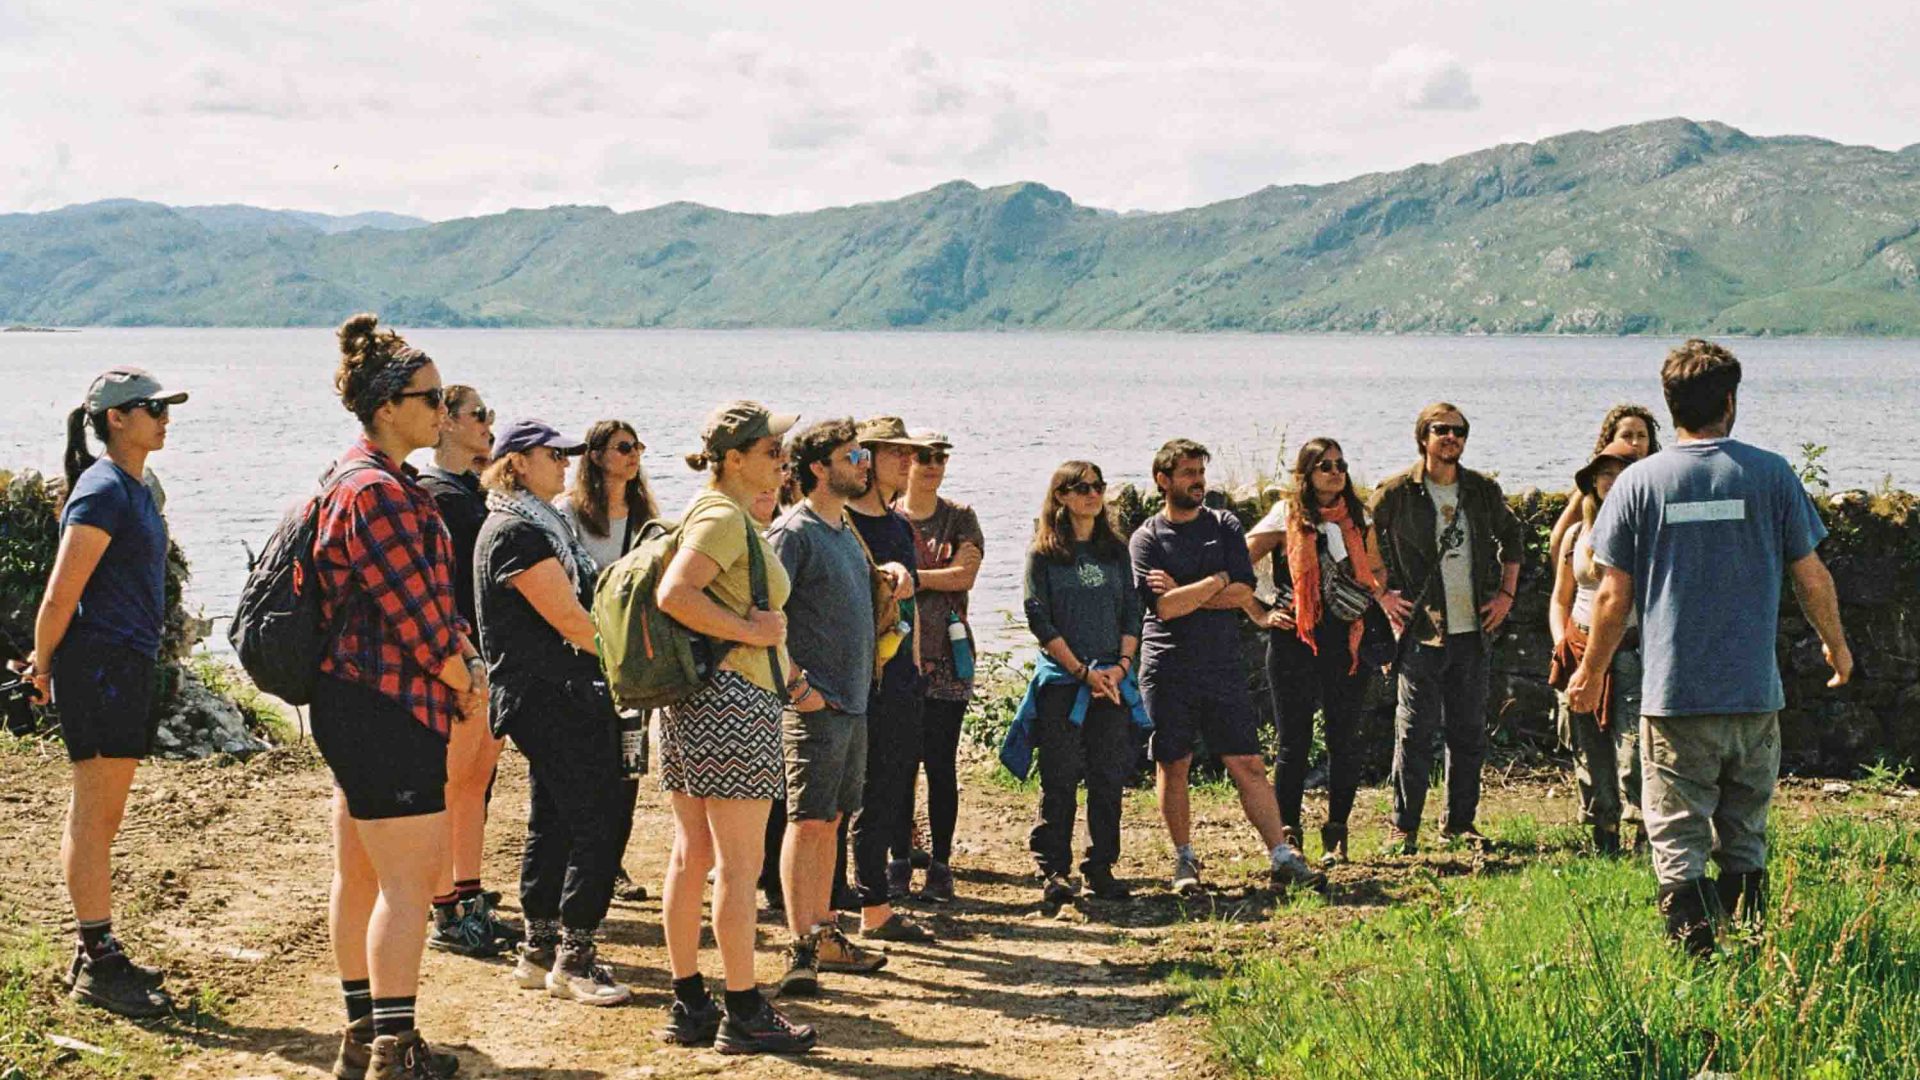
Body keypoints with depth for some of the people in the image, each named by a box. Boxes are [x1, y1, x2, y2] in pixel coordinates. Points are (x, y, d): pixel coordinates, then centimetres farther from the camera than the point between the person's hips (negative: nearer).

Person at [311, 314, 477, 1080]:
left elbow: (432, 599, 17)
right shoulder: (377, 490, -17)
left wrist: (464, 665, 6)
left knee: (360, 877, 15)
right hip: (388, 708, -11)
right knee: (410, 880, -5)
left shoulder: (381, 482, 16)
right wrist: (466, 682, -6)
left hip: (358, 706, 11)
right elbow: (414, 613, -19)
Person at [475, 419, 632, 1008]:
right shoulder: (518, 531, -14)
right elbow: (569, 619, -18)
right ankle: (574, 959, -5)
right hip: (552, 695, -11)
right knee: (596, 824, -10)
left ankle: (539, 953, 21)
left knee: (552, 826, 14)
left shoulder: (541, 523, 19)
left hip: (558, 693, 11)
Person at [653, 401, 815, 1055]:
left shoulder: (724, 514, 18)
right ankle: (744, 1014, 0)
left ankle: (688, 1005, 16)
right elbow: (674, 594, -26)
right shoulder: (725, 517, -13)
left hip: (693, 698, 10)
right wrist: (751, 631, -19)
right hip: (734, 697, -10)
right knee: (739, 862, -5)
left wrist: (777, 659, 19)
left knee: (691, 854, 11)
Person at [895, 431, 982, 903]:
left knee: (941, 763, -1)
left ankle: (940, 866, 4)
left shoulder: (960, 518, 9)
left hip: (945, 656, 0)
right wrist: (941, 575, -10)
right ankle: (899, 860, 11)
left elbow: (965, 576, -5)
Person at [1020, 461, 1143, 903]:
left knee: (1109, 777, 2)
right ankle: (1053, 870, 5)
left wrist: (1121, 665, -5)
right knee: (1059, 779, -3)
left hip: (1112, 681, 3)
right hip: (1060, 682, -3)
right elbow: (1039, 618, -5)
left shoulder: (1116, 551, 13)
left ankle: (1101, 867, 11)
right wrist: (1082, 671, -10)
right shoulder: (1043, 553, 1)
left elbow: (1132, 612, 11)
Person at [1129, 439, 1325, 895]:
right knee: (1172, 767, 5)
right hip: (1167, 671, -1)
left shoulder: (1224, 526, 9)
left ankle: (1283, 859, -1)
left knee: (1248, 764, -1)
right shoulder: (1146, 539, 1)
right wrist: (1217, 581, -6)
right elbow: (1163, 606, -13)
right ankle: (1184, 859, 18)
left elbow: (1242, 593, -4)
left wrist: (1183, 594, -8)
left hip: (1223, 667, 1)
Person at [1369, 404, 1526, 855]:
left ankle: (1460, 822, 18)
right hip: (1420, 631, -4)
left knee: (1470, 732, 8)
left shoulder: (1483, 491, 8)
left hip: (1473, 631, 4)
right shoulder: (1395, 492, -4)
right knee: (1415, 732, -5)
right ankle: (1403, 826, 3)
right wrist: (1382, 594, -2)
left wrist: (1506, 592, 14)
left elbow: (1512, 538, 23)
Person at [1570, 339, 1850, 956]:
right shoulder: (1771, 475, 0)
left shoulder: (1639, 482, -2)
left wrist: (1591, 671, 14)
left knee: (1678, 846, 3)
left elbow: (1614, 594, 0)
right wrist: (1836, 647, 22)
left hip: (1673, 696, -2)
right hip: (1755, 695, 2)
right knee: (1745, 844, 13)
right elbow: (1812, 577, 4)